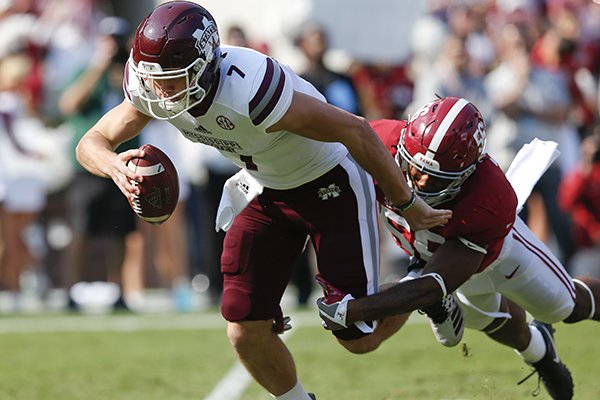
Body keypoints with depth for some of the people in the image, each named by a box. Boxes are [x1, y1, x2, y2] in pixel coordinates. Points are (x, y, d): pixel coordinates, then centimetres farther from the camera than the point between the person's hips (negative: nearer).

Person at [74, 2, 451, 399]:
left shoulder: (248, 92, -40)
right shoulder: (152, 88, -19)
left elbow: (355, 130, -32)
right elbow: (92, 143, -9)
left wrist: (407, 204, -21)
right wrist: (115, 165, -35)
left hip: (331, 184, -6)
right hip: (266, 190, 6)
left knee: (358, 337, 1)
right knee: (246, 333, -3)